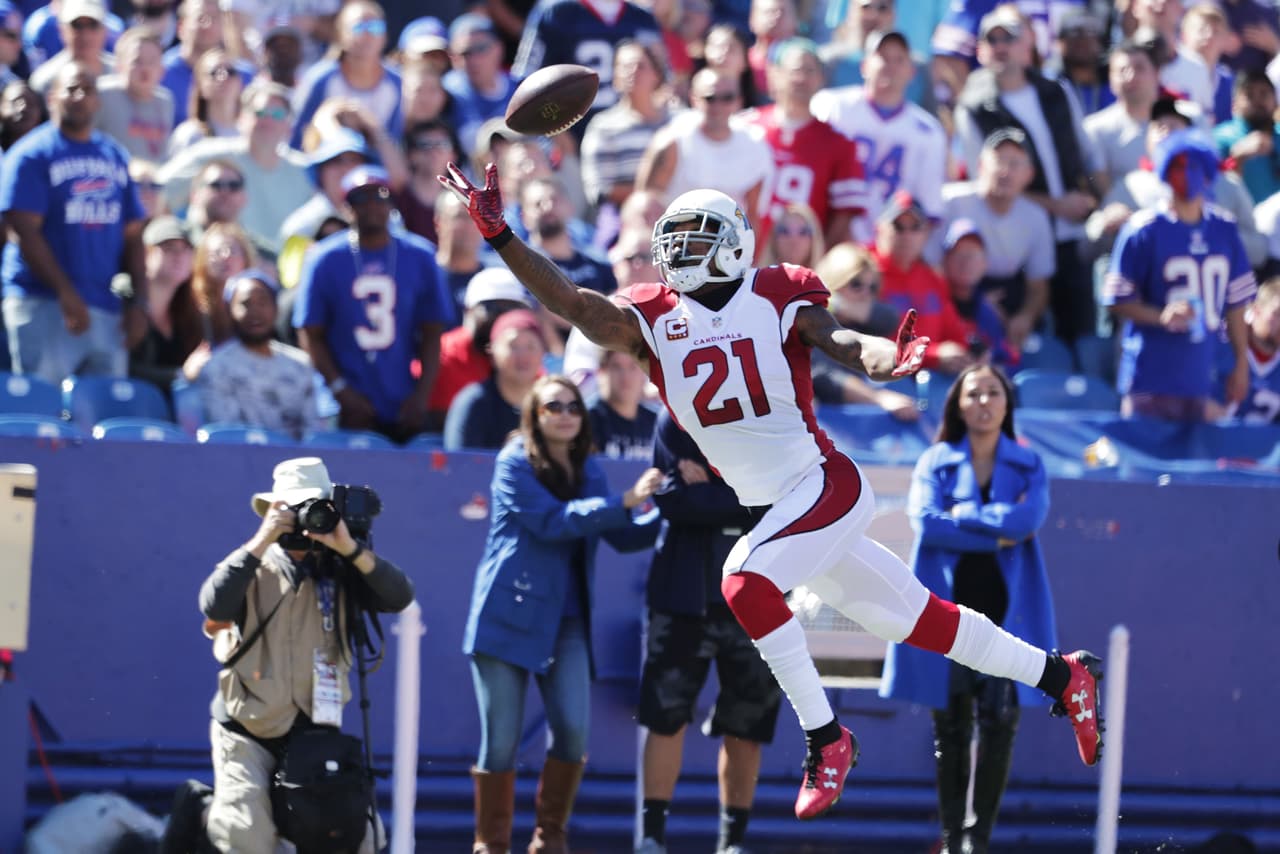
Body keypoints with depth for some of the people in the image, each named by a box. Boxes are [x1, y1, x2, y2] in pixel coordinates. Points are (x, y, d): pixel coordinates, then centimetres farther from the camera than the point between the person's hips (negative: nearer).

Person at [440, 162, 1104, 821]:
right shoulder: (653, 318, 3)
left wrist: (892, 359, -44)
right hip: (770, 510, 5)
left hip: (825, 485, -5)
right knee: (917, 618, 12)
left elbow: (844, 345, -21)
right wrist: (499, 236, -20)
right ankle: (1059, 674, 28)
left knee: (746, 584, -27)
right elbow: (571, 303, -9)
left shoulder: (776, 299, -8)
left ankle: (825, 738, -14)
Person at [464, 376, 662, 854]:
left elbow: (623, 537, 13)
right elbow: (552, 522, -18)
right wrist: (626, 502, -21)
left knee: (573, 729, -11)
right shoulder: (515, 464, -6)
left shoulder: (587, 469, 12)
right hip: (509, 613, -4)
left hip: (566, 621, 4)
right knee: (501, 740, -4)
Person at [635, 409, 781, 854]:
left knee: (745, 729, 5)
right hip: (685, 595, -1)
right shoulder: (678, 420, 3)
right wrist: (742, 499, -14)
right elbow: (673, 500, -10)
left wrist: (709, 487, -12)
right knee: (665, 716, -3)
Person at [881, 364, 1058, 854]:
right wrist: (999, 535, -10)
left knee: (999, 721, -13)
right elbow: (926, 522, -10)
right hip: (948, 607, 0)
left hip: (1006, 608, 0)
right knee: (950, 726, 1)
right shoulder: (936, 463, 8)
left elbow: (1031, 516, -10)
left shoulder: (1028, 467, 11)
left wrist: (964, 516, -8)